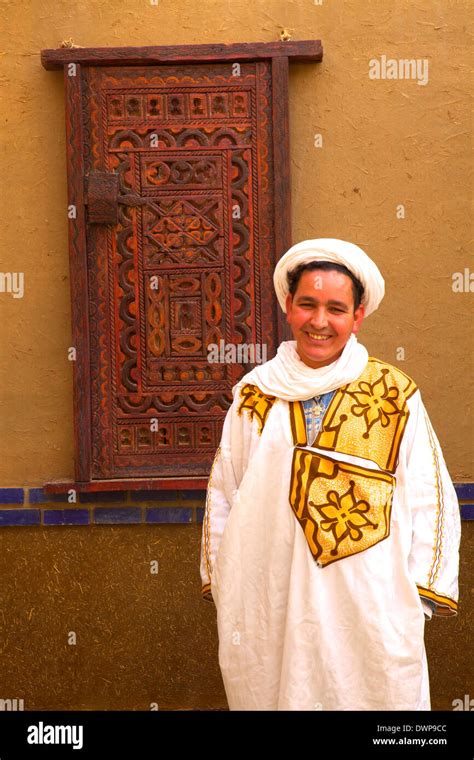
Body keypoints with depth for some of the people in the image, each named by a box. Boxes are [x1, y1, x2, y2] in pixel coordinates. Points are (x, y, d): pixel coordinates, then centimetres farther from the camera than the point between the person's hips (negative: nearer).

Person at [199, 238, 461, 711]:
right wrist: (221, 585, 11)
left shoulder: (396, 397, -2)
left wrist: (418, 597, -3)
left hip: (370, 612, -2)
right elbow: (222, 496, 11)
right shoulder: (254, 397, 4)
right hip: (267, 613, 2)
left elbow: (430, 500, 0)